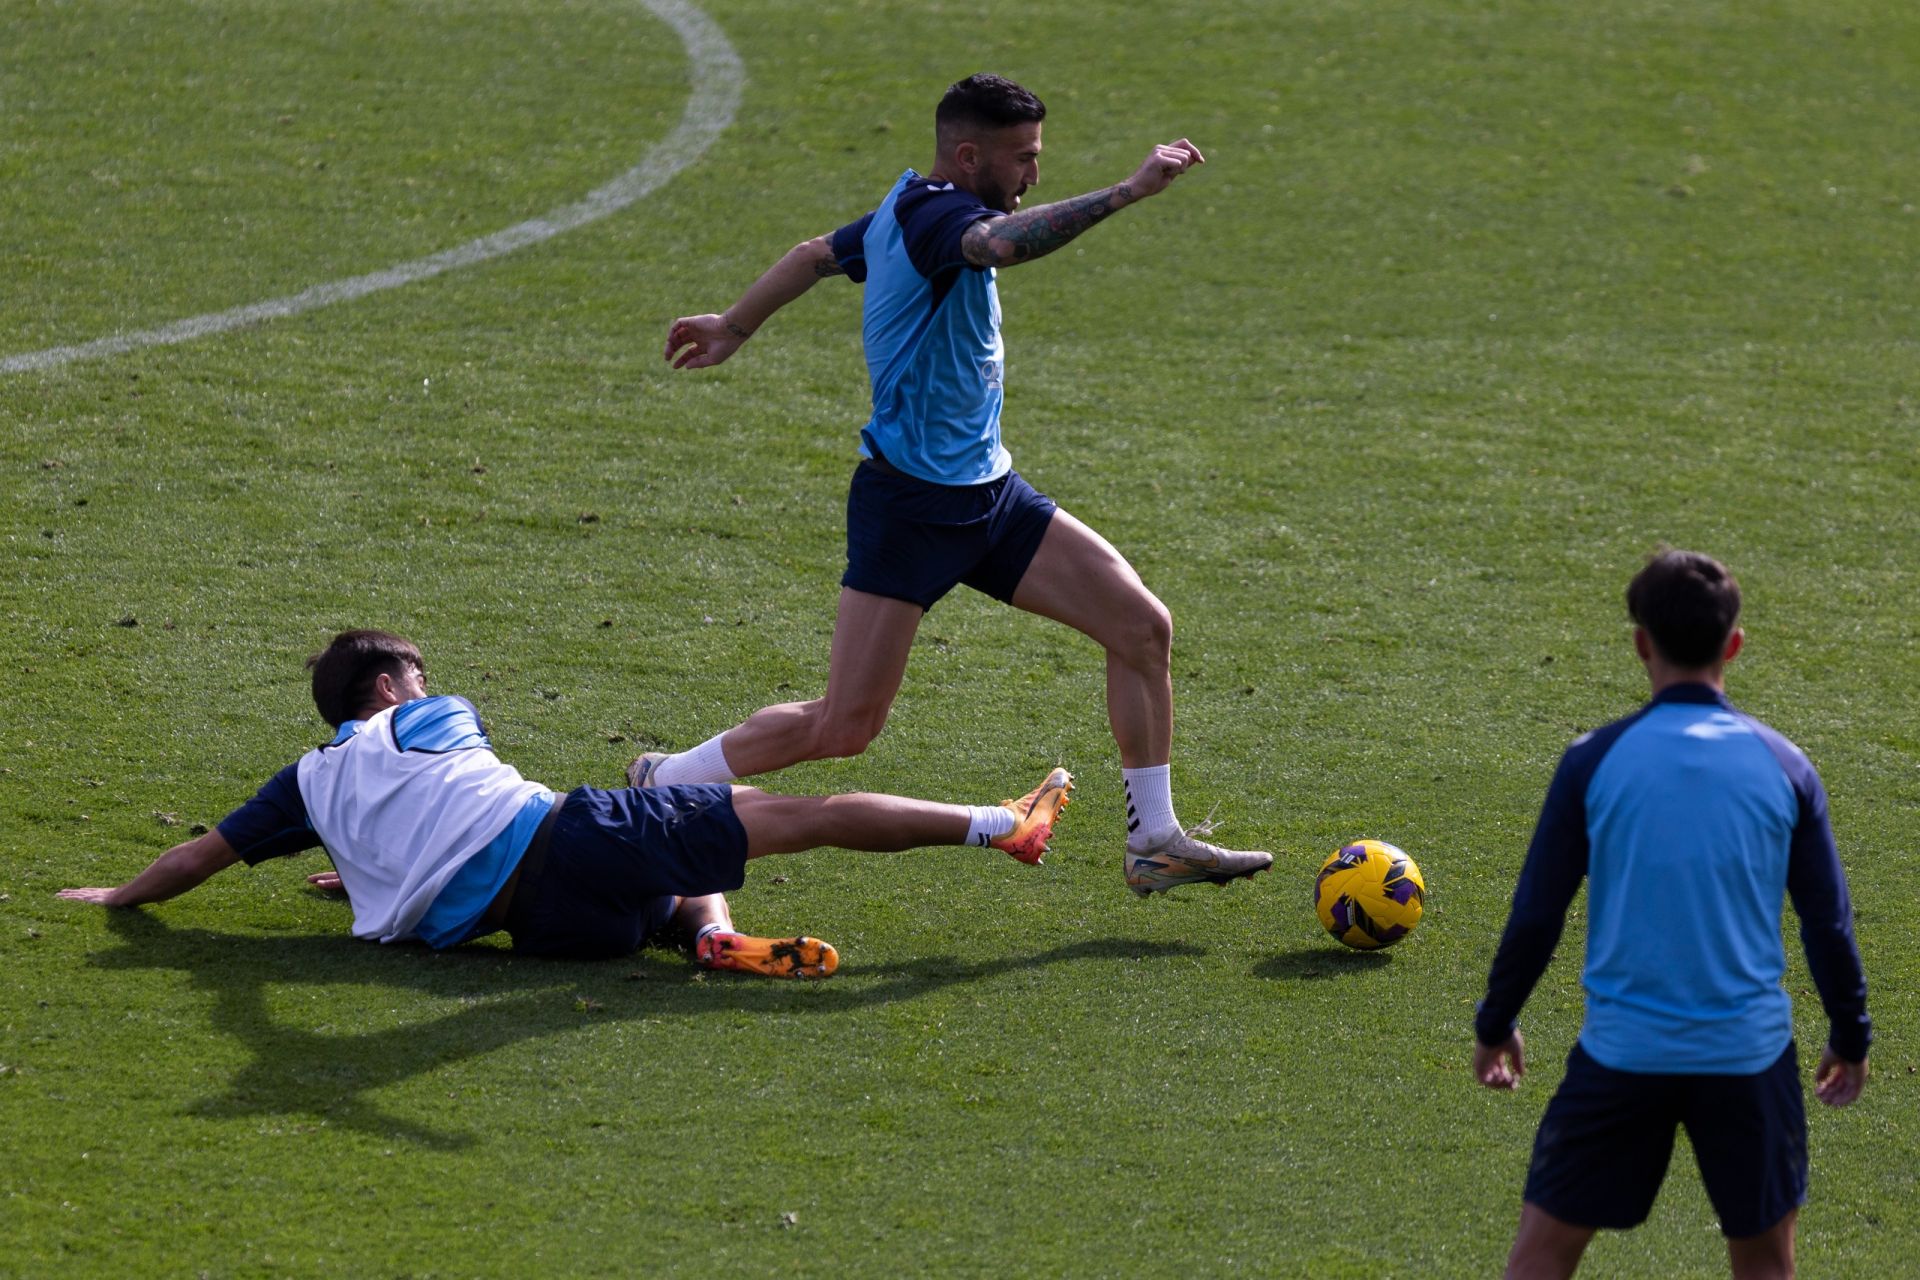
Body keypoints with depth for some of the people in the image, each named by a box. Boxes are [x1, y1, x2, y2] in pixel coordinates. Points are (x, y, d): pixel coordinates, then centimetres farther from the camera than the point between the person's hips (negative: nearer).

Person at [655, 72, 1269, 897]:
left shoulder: (910, 211, 11)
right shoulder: (929, 213, -18)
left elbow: (817, 255, 28)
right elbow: (1005, 243, -42)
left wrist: (734, 327, 43)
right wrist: (1130, 191, -45)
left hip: (987, 491, 10)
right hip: (910, 507, -10)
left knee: (1144, 627, 0)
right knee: (843, 727, -7)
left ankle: (1154, 843, 9)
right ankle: (662, 784, 14)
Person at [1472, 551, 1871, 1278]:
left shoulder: (1594, 761, -6)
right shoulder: (1783, 768, -2)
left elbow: (1535, 915, -1)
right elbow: (1828, 923, 4)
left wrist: (1495, 1026, 13)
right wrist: (1850, 1039, 18)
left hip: (1622, 1051, -1)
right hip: (1750, 1054, 1)